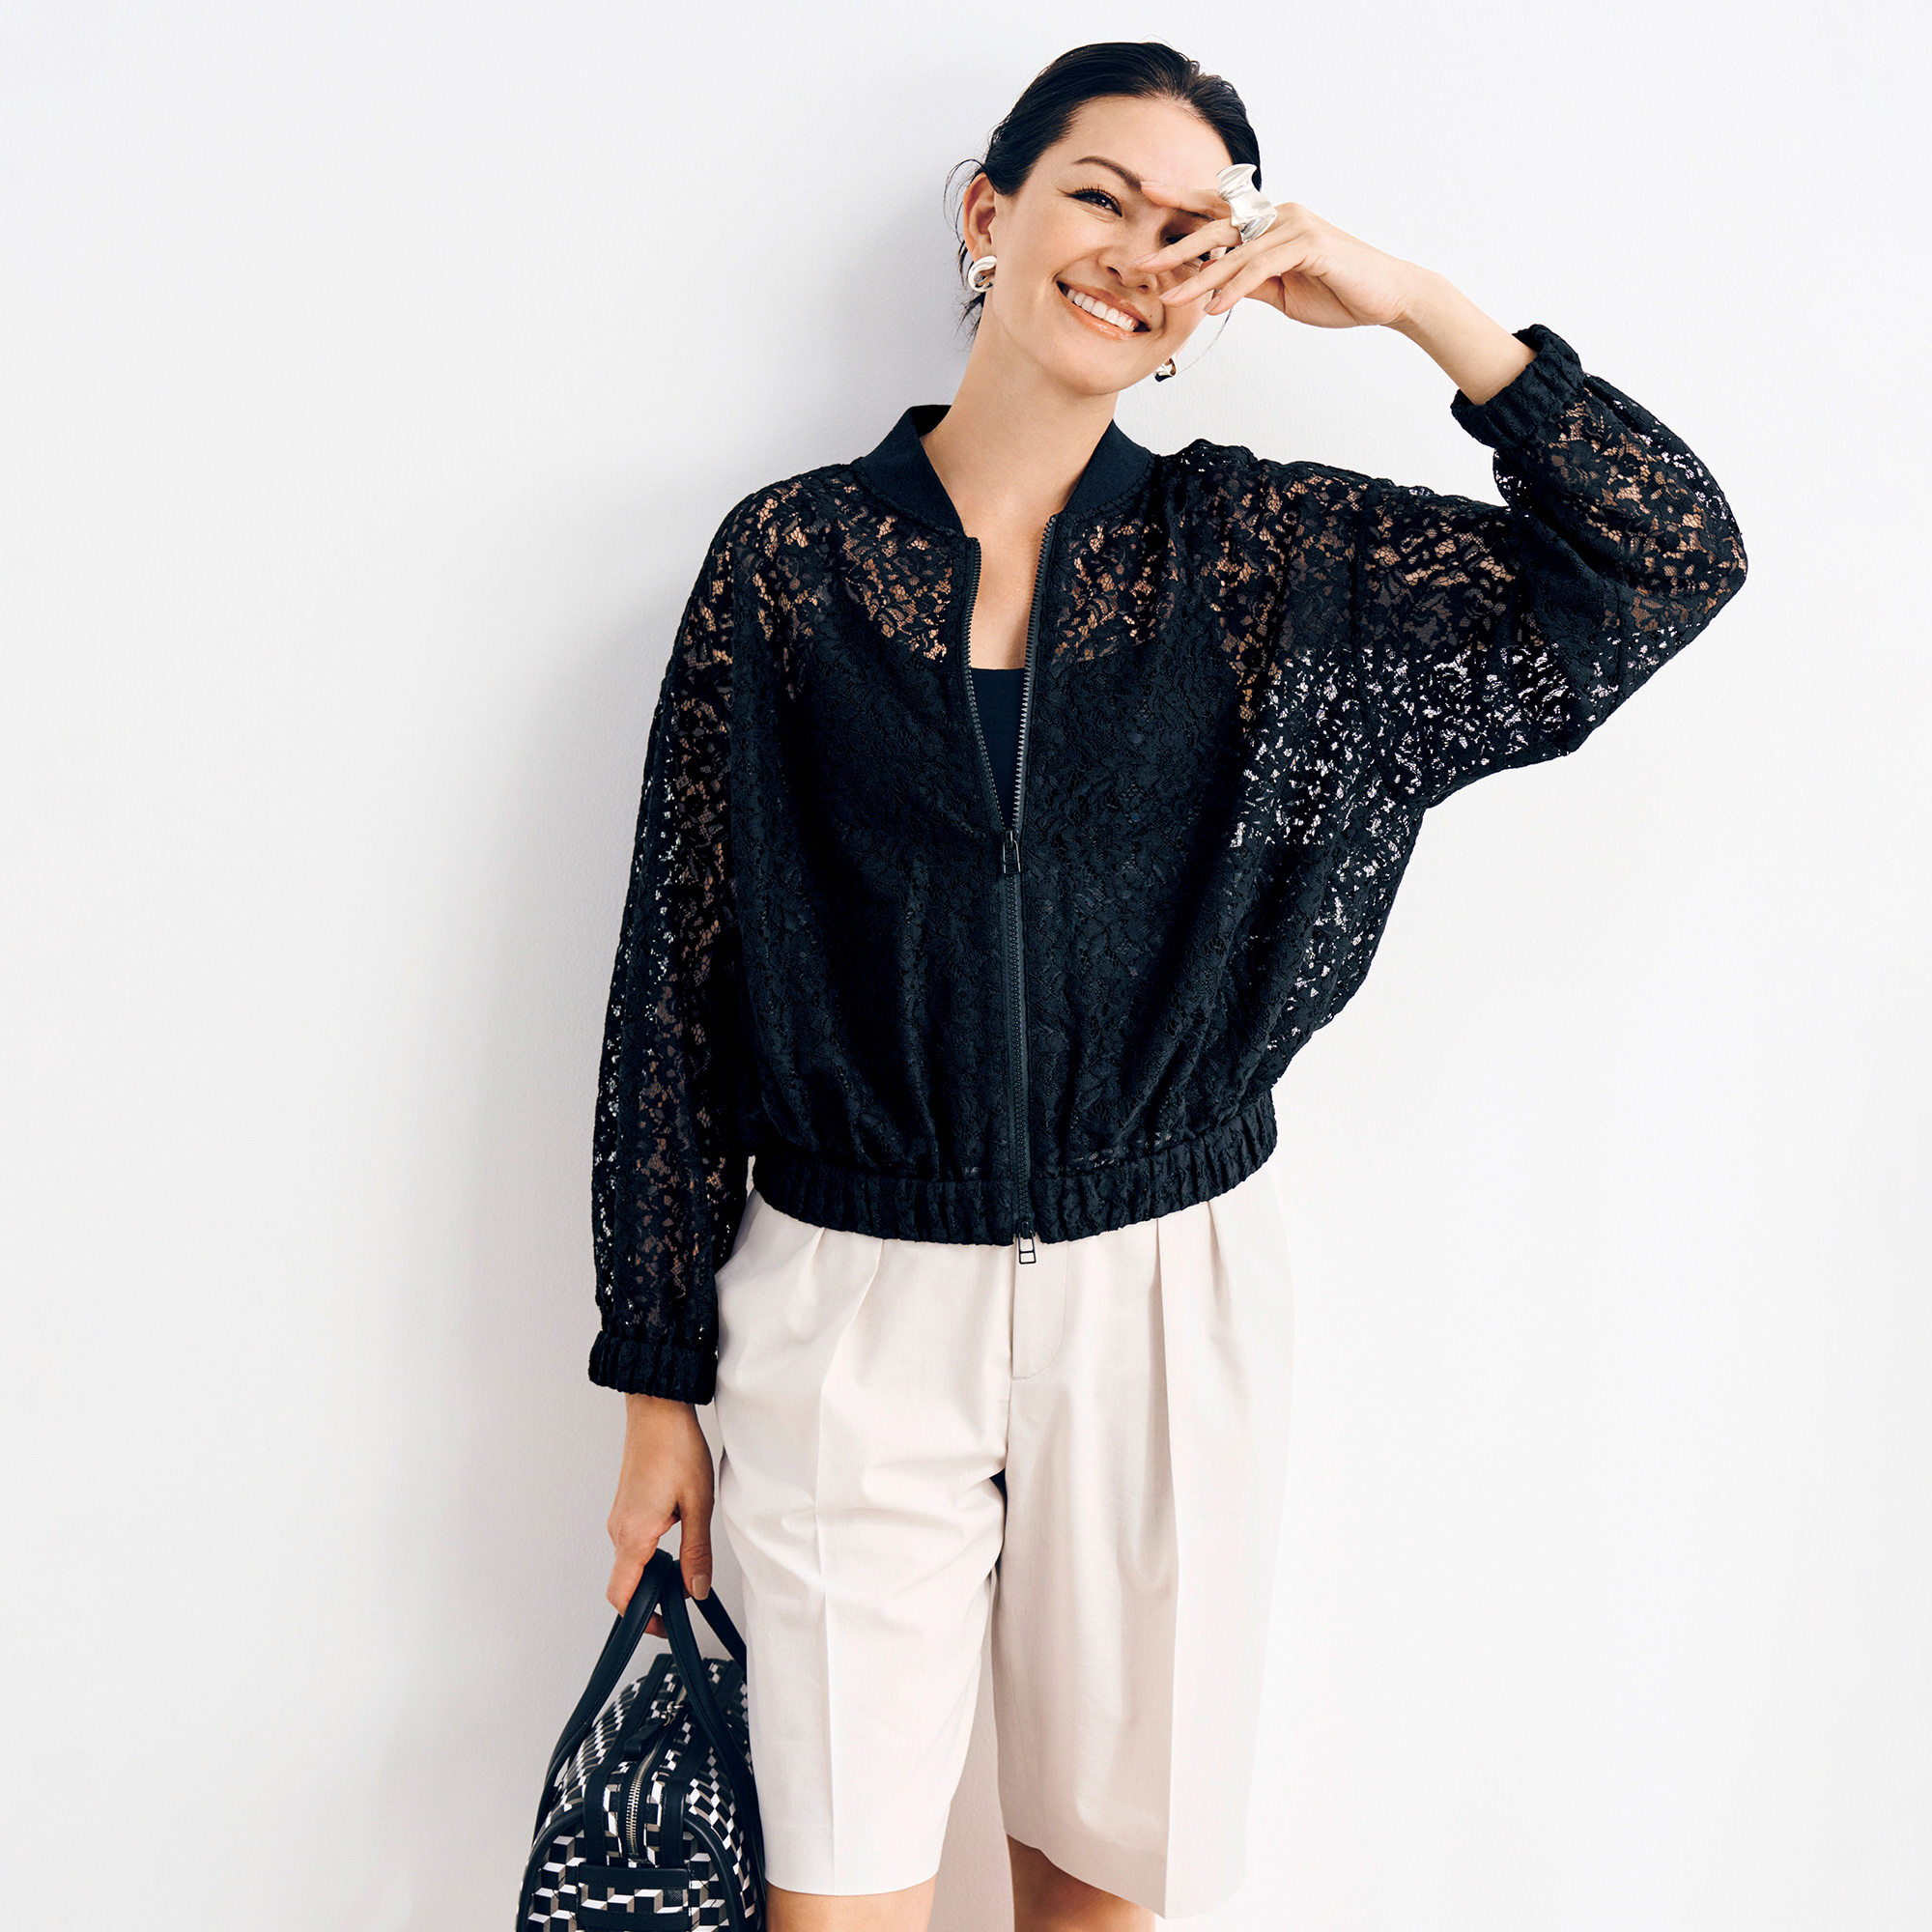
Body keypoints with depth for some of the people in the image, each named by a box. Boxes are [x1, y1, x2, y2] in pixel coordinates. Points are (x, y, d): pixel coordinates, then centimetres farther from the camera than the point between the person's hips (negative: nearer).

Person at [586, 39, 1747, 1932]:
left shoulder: (1260, 552, 3)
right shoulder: (792, 556, -1)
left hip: (1163, 1300, 2)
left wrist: (1421, 307, -7)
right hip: (852, 1300, -1)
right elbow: (675, 987, 0)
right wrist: (660, 1386, 1)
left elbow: (1670, 559, 2)